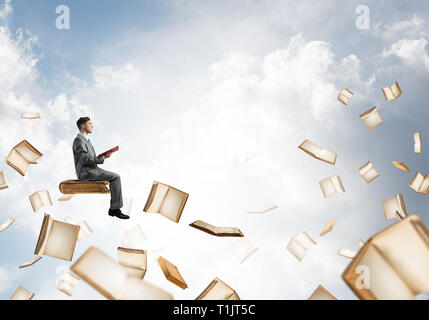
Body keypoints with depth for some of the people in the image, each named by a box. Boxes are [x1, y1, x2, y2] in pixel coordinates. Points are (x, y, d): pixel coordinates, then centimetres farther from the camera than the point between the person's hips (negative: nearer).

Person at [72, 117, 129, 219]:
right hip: (87, 172, -10)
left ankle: (113, 209, -2)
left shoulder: (85, 140, 22)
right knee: (115, 178, -18)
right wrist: (103, 158, -12)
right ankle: (116, 209, -14)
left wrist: (103, 156, 7)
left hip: (92, 170, 10)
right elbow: (86, 159, -19)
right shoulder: (79, 140, -11)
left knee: (116, 177, 2)